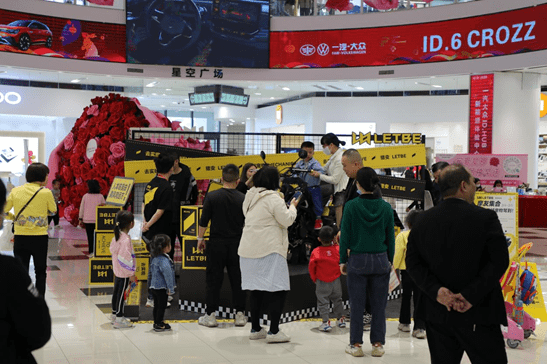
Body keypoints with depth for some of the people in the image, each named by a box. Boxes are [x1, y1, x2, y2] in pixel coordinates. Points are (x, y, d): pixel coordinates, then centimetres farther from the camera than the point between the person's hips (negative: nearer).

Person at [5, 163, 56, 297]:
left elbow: (4, 208, 8)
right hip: (39, 237, -2)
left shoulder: (16, 191, 0)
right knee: (40, 272, 13)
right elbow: (53, 210, 5)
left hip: (20, 237, 2)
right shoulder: (46, 193, -9)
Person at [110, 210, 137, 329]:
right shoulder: (125, 239, -26)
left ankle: (114, 314, 31)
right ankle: (119, 319, 5)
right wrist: (131, 274, -18)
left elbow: (112, 249, 17)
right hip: (124, 273, -10)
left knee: (116, 292, 18)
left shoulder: (117, 236, 4)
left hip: (117, 270, 10)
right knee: (121, 294, -2)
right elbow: (124, 259, -26)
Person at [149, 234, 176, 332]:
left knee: (156, 305, 17)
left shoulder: (154, 258, 6)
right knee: (162, 306, 3)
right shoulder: (164, 260, -24)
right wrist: (170, 288, -20)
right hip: (161, 288, -9)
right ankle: (159, 325, 10)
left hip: (154, 286, 9)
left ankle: (156, 323, 27)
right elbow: (167, 275, -25)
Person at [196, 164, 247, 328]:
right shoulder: (243, 199, -4)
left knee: (213, 279, 5)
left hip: (216, 242, -1)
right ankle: (240, 314, 12)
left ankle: (210, 315, 7)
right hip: (237, 243, 1)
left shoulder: (212, 196, -8)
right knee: (237, 279, 9)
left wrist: (200, 238, 7)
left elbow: (204, 221, -5)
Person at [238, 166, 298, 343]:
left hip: (249, 249, 8)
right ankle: (273, 331, -6)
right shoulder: (273, 198, -13)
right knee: (278, 290, -3)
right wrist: (292, 207, 7)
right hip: (269, 249, -8)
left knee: (256, 290, 14)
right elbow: (287, 220, -12)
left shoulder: (250, 197, 12)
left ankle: (255, 329, 19)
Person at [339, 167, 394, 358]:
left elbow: (345, 236, -5)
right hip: (380, 260, 2)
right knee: (379, 305, 10)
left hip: (357, 261, -2)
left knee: (357, 305, 7)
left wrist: (343, 260, 5)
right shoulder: (385, 207, -2)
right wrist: (390, 260, 15)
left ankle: (356, 344, 14)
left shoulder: (351, 206, -9)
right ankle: (378, 344, 15)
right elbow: (390, 237, 4)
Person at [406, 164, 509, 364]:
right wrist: (471, 295, -15)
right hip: (477, 313, -4)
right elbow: (499, 261, -15)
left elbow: (413, 262, -1)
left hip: (437, 312, 5)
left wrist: (436, 291, -9)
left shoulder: (423, 220, 3)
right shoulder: (485, 217, -10)